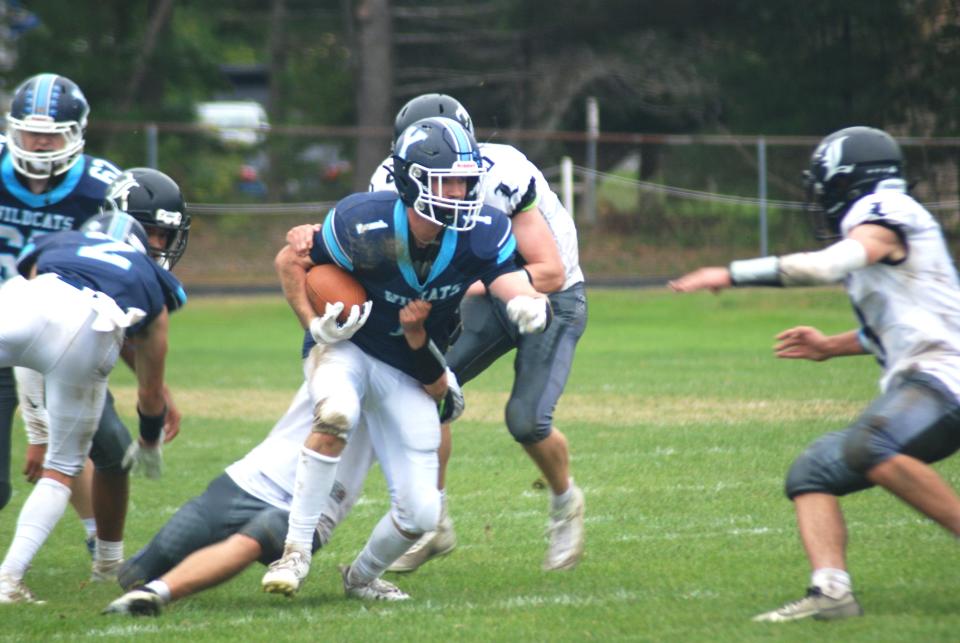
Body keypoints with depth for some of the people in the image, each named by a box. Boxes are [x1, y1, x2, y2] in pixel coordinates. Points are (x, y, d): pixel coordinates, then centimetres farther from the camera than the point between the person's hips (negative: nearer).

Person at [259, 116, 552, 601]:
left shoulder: (482, 233, -17)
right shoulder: (364, 226, -25)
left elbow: (514, 286, -23)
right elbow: (289, 261, -10)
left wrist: (530, 306, -47)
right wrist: (316, 326, -20)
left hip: (409, 374, 3)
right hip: (347, 348, -3)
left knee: (420, 514, -2)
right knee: (335, 415, -40)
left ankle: (363, 576, 31)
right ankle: (295, 552, -28)